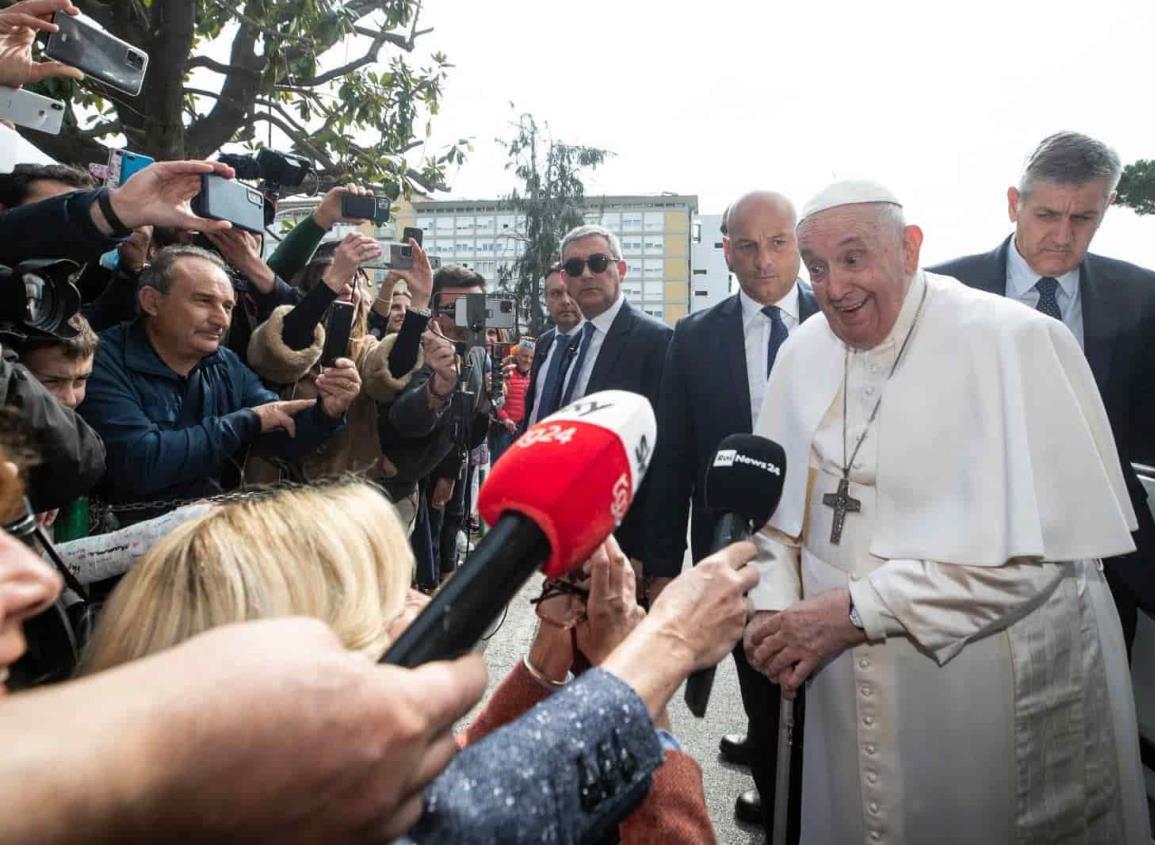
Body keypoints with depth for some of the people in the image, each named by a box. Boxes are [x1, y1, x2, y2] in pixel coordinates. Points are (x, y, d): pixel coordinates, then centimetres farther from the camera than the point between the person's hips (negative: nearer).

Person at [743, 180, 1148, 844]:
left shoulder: (1014, 342, -16)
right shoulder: (804, 354, 0)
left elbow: (1035, 547, -22)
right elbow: (777, 508, 5)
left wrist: (854, 610, -23)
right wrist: (773, 607, -11)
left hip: (1004, 696, -4)